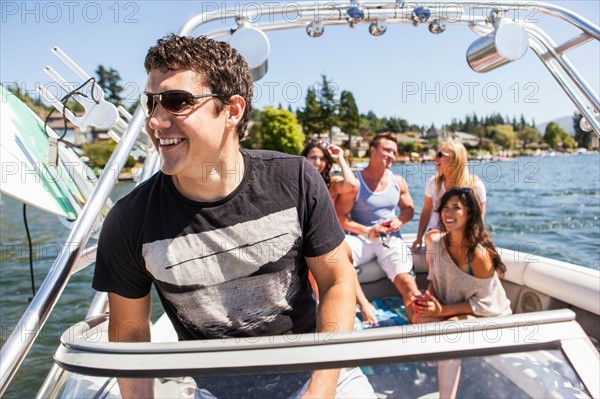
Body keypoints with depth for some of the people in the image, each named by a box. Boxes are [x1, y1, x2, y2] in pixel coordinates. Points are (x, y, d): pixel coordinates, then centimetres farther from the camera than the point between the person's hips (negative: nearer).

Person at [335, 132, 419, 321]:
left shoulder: (398, 182, 7)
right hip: (361, 239, -3)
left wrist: (400, 220, -5)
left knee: (409, 285, -20)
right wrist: (367, 231, -18)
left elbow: (408, 208, 19)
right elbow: (340, 217, -7)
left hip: (391, 240, 3)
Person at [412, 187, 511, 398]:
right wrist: (429, 298, -18)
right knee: (420, 319, -23)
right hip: (452, 307, 5)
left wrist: (443, 310, -25)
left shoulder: (479, 254, -27)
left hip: (488, 315, -5)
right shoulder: (435, 240, -9)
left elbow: (483, 303, -21)